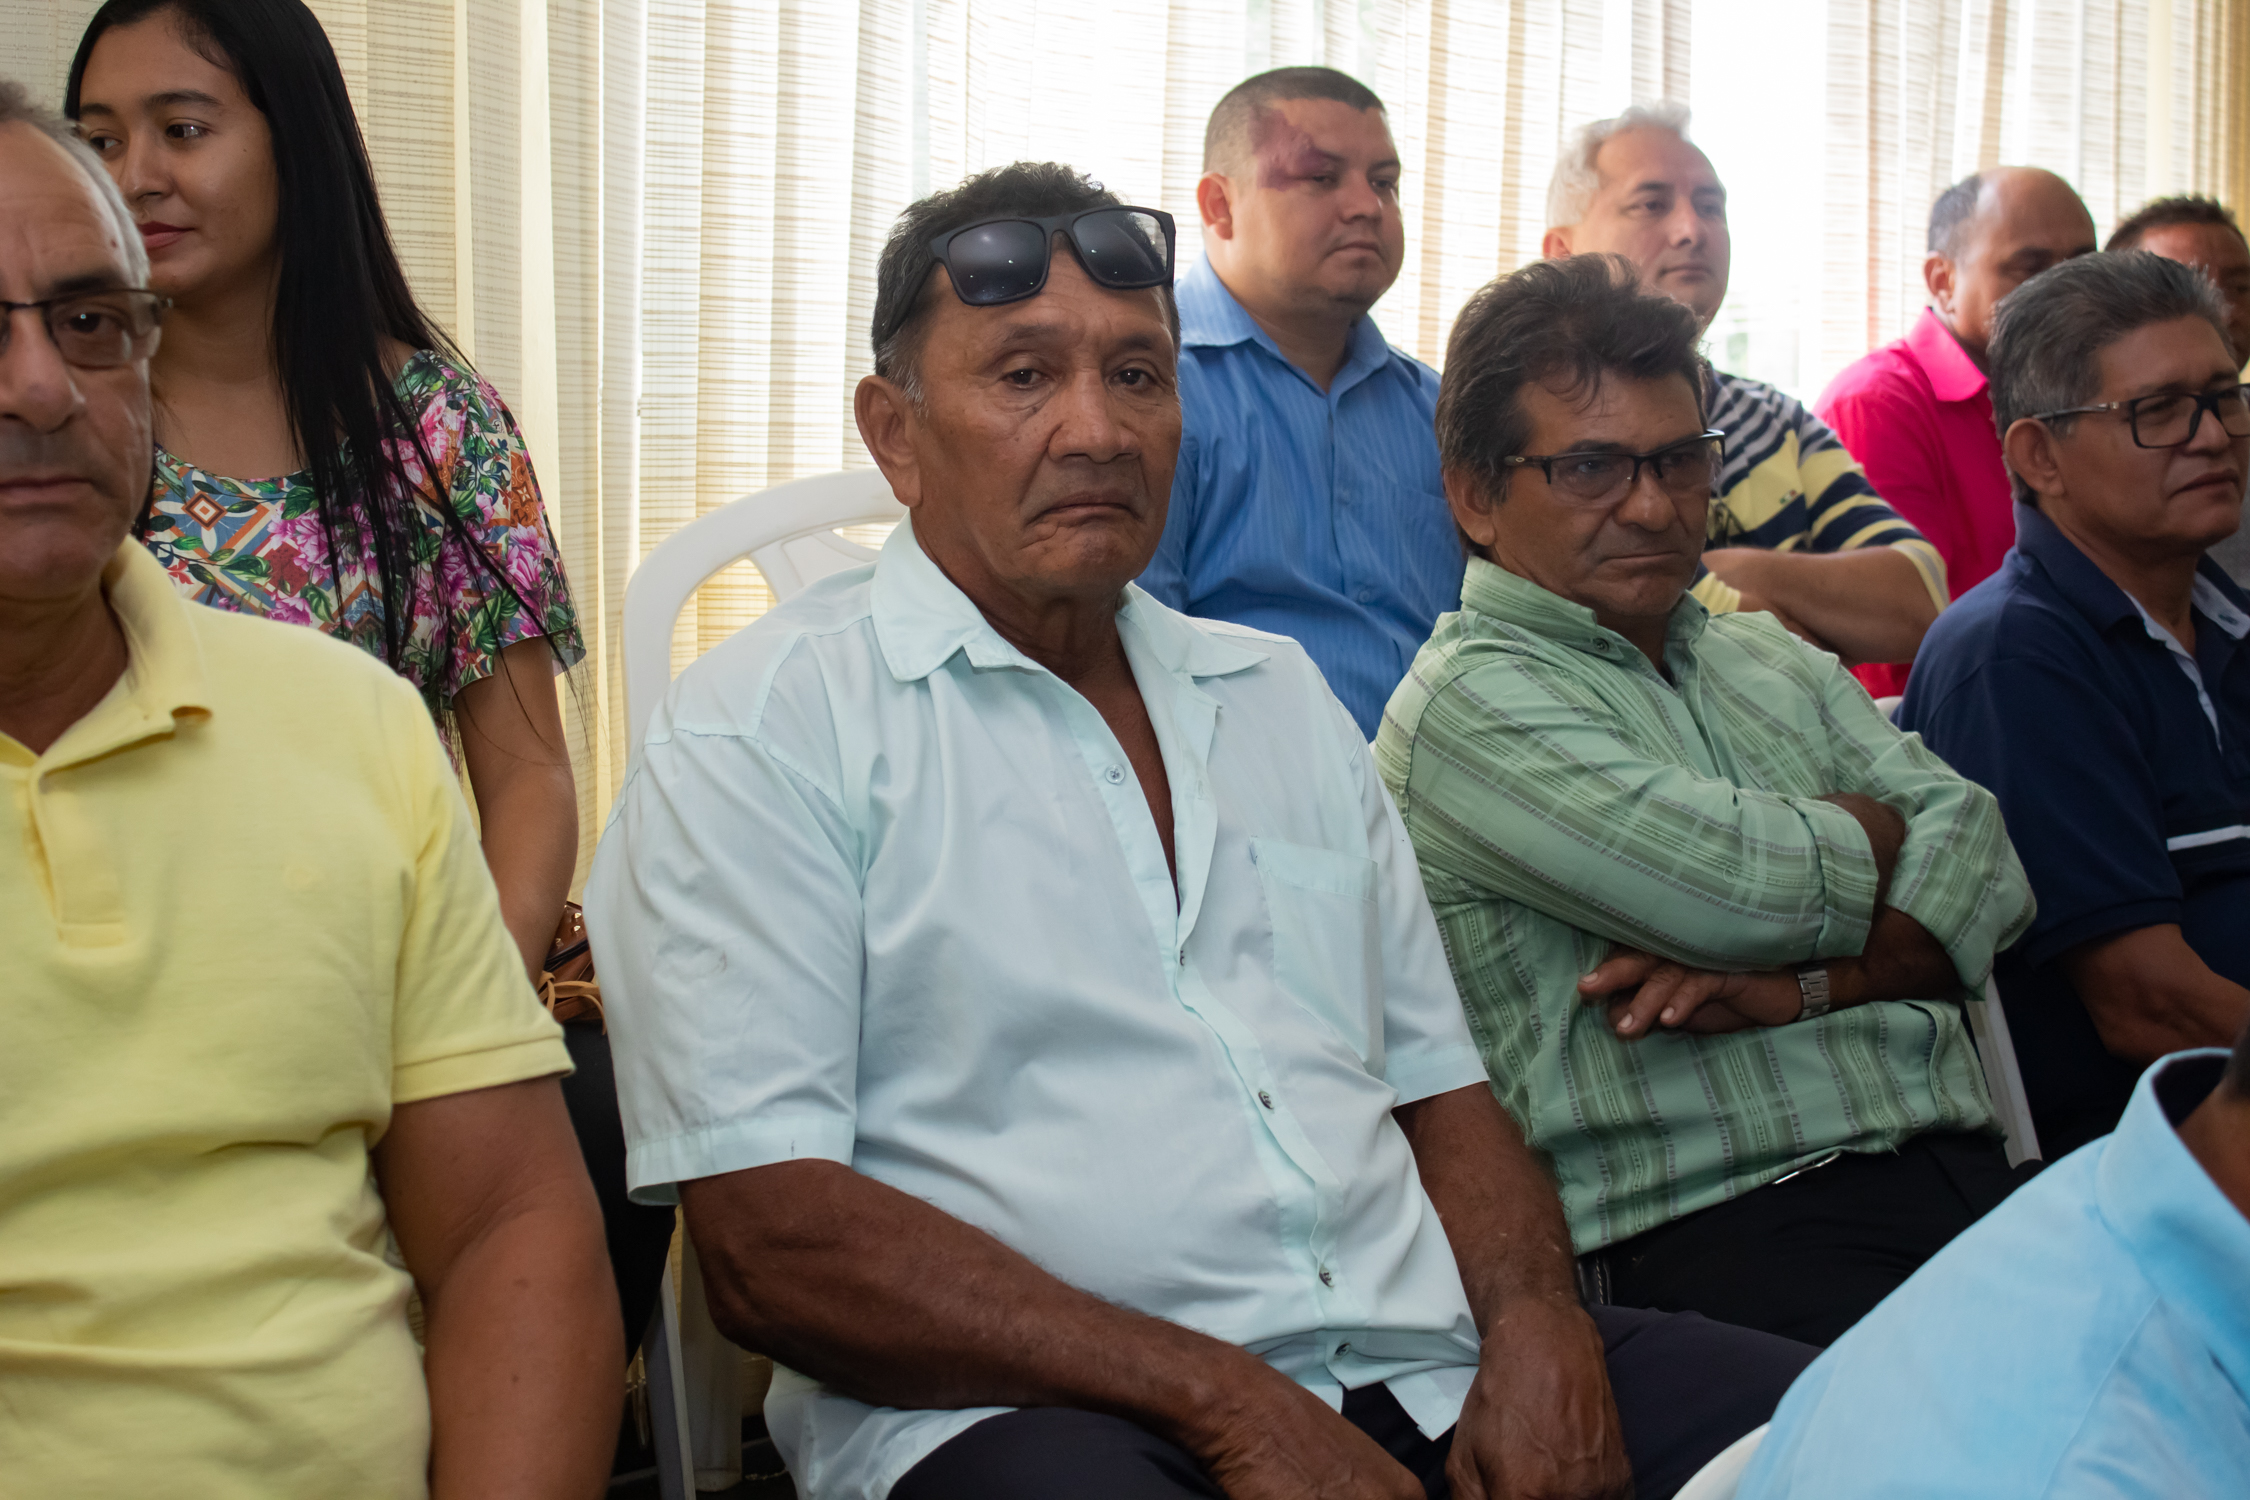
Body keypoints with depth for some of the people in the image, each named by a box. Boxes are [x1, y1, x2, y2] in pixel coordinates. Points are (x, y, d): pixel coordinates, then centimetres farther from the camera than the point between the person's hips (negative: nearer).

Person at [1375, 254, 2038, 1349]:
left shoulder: (1774, 662, 24)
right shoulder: (1469, 701, -1)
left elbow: (1979, 853, 11)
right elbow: (1745, 888, -14)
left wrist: (1803, 984, -8)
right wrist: (1877, 828, 9)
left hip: (1974, 1174, 7)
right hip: (1718, 1224, -7)